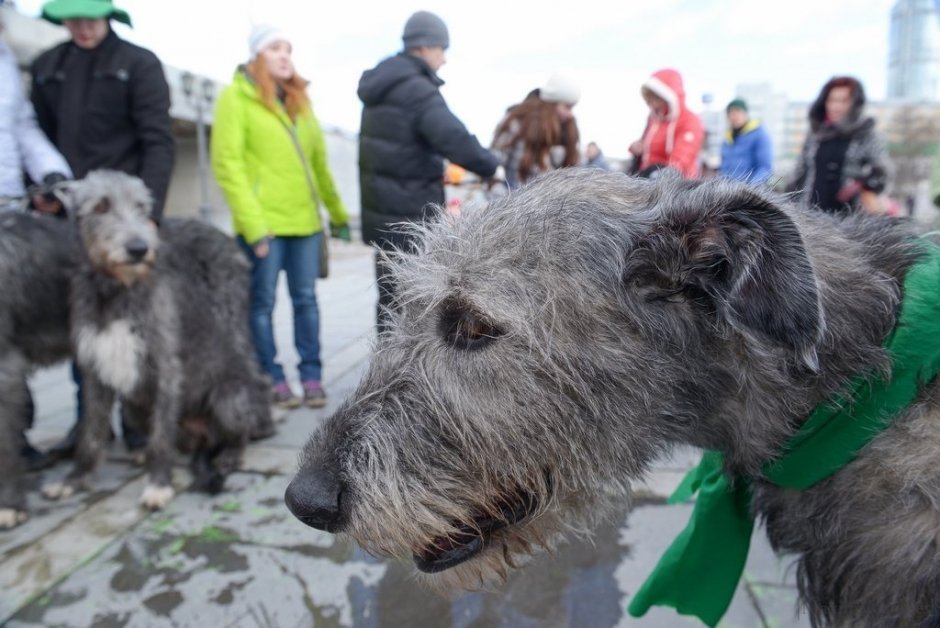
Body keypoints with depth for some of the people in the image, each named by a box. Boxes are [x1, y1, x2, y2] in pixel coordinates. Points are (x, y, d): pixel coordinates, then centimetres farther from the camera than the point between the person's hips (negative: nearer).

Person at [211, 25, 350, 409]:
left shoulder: (299, 99, 17)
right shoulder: (236, 96, -1)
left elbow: (318, 161, 18)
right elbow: (227, 164, -9)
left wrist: (337, 212, 17)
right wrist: (252, 223, -16)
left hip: (305, 219, 5)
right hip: (264, 223, -5)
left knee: (306, 299, 5)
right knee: (263, 302, 2)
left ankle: (311, 377, 13)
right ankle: (273, 380, 12)